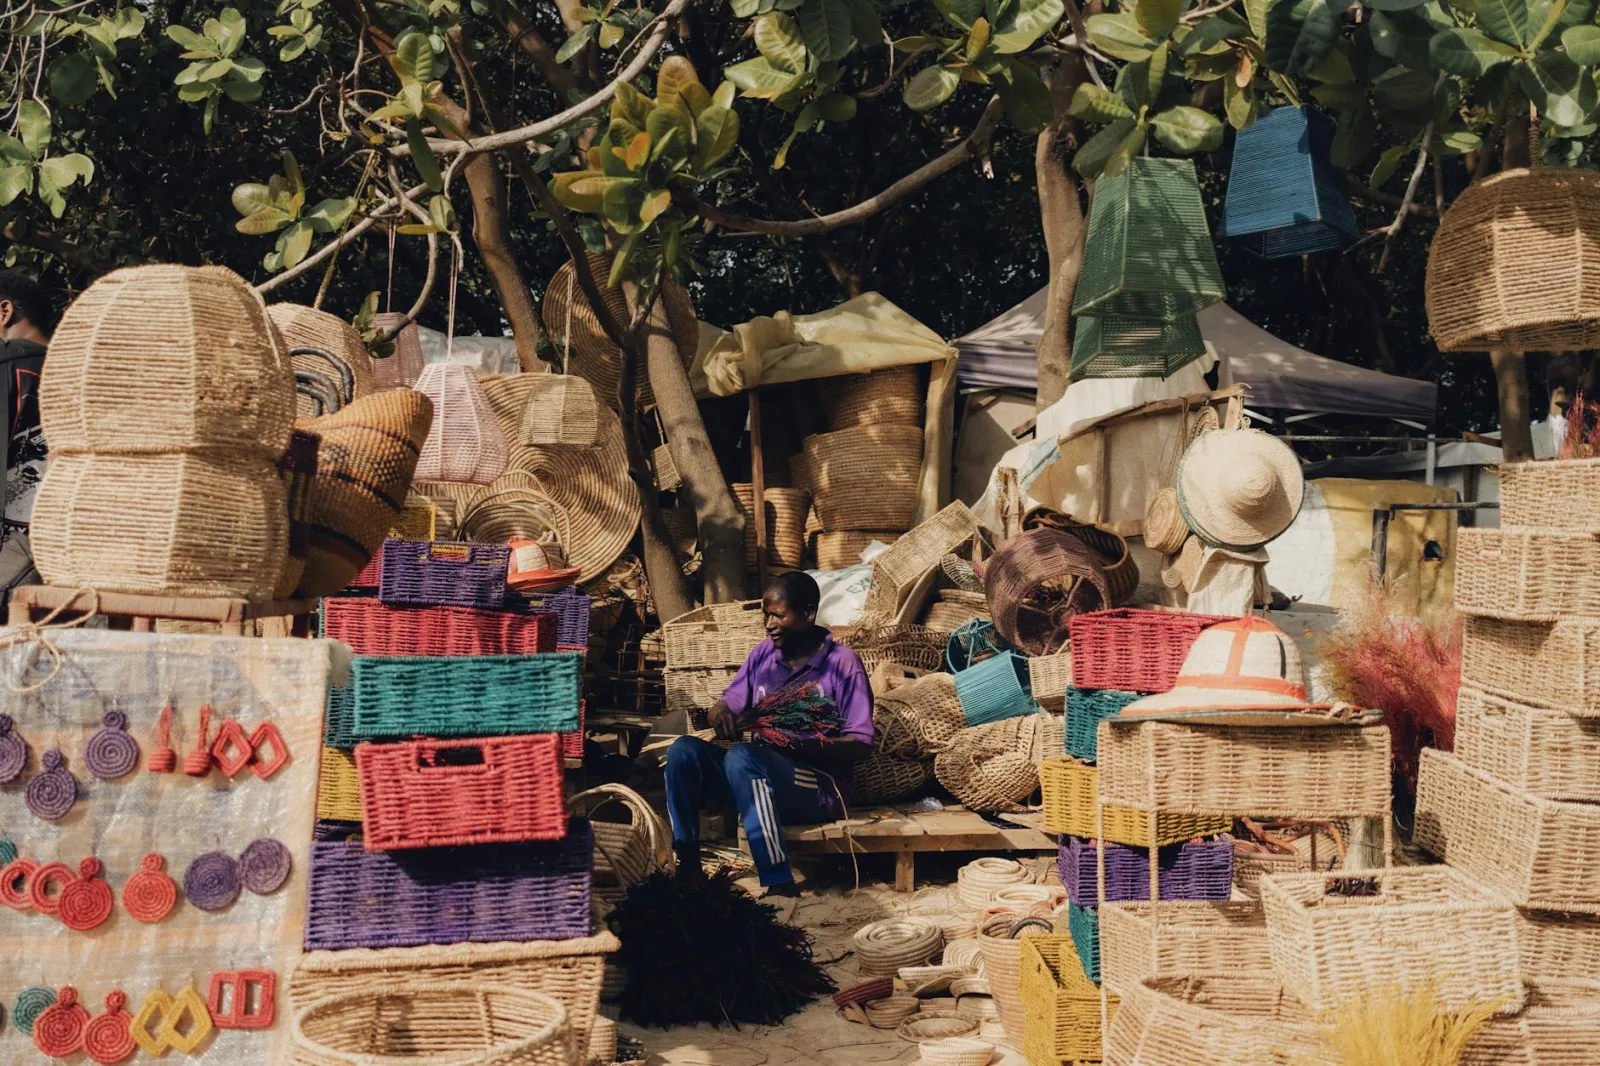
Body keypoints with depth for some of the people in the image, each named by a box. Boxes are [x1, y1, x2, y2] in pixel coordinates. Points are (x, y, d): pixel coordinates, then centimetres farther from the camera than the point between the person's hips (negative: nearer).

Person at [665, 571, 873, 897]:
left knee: (742, 757, -34)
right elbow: (727, 704, 13)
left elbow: (861, 745, -10)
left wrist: (803, 744, -25)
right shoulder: (764, 653, 10)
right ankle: (688, 869, -15)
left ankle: (780, 886, -37)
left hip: (818, 786, -6)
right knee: (684, 750, -16)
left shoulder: (842, 663, -7)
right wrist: (722, 713, -13)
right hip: (760, 774, 6)